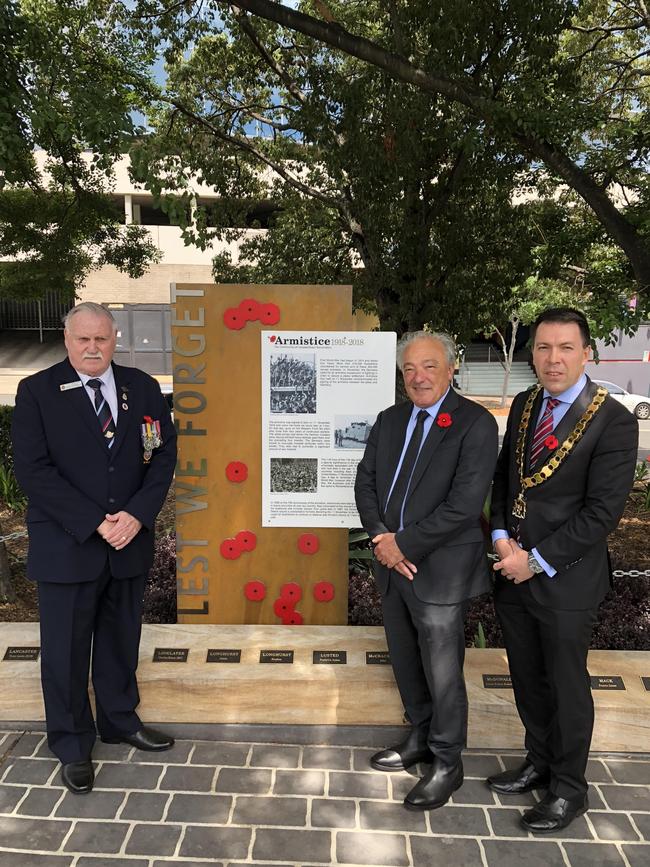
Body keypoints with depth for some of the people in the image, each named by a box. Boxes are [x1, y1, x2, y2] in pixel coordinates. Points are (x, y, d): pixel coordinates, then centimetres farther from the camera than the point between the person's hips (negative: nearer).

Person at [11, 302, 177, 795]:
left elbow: (164, 454, 1)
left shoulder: (143, 388, 3)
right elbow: (32, 469, -12)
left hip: (130, 541, 3)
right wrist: (94, 523, -17)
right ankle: (72, 746, 29)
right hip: (66, 546, -3)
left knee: (121, 639, 18)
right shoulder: (37, 391, -6)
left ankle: (120, 721, 39)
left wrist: (137, 515, -12)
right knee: (65, 649, 10)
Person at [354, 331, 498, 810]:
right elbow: (366, 483, 8)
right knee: (406, 663, 20)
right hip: (393, 562, 6)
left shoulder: (476, 424, -14)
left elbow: (465, 502, -20)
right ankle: (420, 738, 43)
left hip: (440, 568, -6)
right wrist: (382, 537, -9)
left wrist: (405, 544, -17)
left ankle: (447, 763, 28)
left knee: (442, 672, 7)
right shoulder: (389, 420, 7)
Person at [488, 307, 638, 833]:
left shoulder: (613, 421, -15)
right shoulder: (524, 405, 5)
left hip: (565, 580, -6)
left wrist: (536, 560, -17)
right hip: (513, 574, 6)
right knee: (527, 681, 20)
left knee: (567, 687, 12)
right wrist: (502, 537, -5)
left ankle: (569, 789, 34)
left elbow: (602, 512, -18)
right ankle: (540, 763, 43)